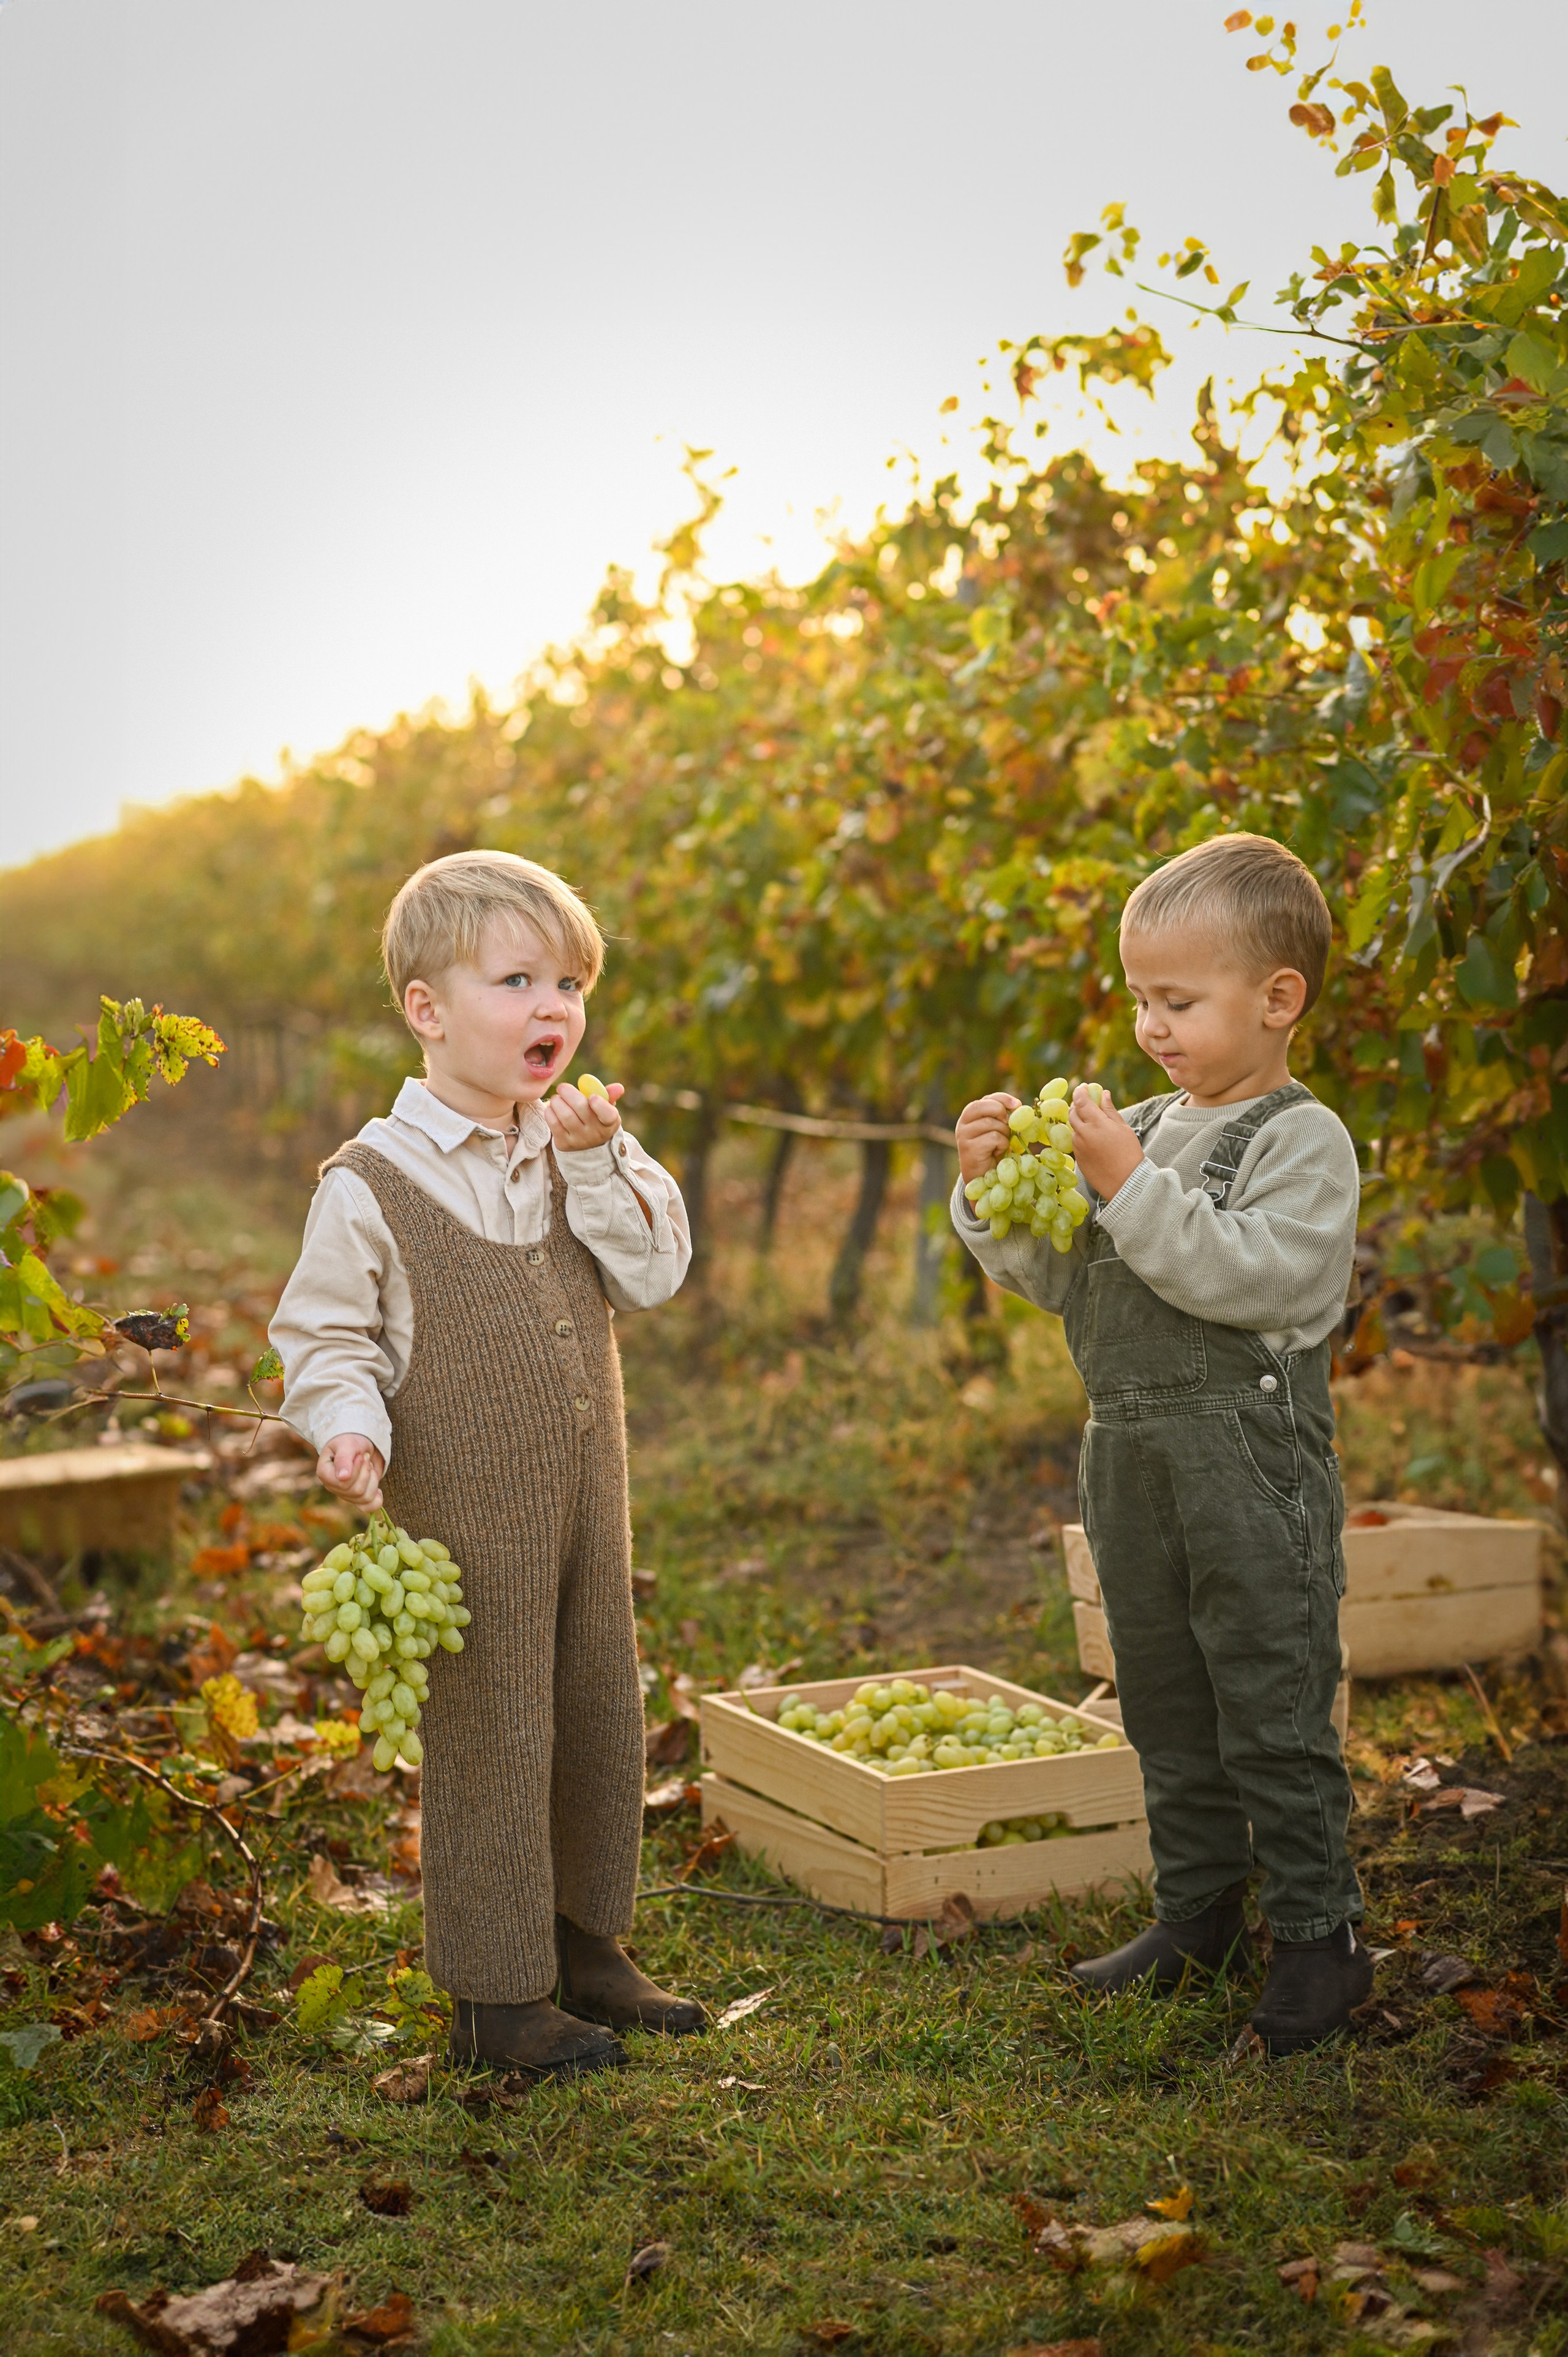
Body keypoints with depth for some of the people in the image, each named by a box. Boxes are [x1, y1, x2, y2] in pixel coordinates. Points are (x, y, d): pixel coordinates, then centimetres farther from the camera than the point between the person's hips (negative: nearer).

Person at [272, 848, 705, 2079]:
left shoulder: (585, 1149, 7)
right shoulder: (372, 1183, -11)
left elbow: (656, 1271, -3)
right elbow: (324, 1333, -6)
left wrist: (596, 1159, -14)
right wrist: (353, 1427, -23)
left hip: (587, 1500, 6)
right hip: (466, 1511, -6)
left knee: (600, 1721, 15)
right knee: (489, 1736, 0)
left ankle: (585, 1943, 33)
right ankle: (496, 1992, 14)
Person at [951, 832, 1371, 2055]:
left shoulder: (1301, 1141, -9)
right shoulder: (1137, 1129, 12)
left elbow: (1253, 1275, -24)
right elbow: (1054, 1273, 13)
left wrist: (1134, 1189, -25)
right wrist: (995, 1191, -3)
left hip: (1254, 1461, -8)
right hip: (1130, 1456, 8)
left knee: (1272, 1711, -1)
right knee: (1165, 1703, 16)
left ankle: (1322, 1936, 12)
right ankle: (1200, 1912, 30)